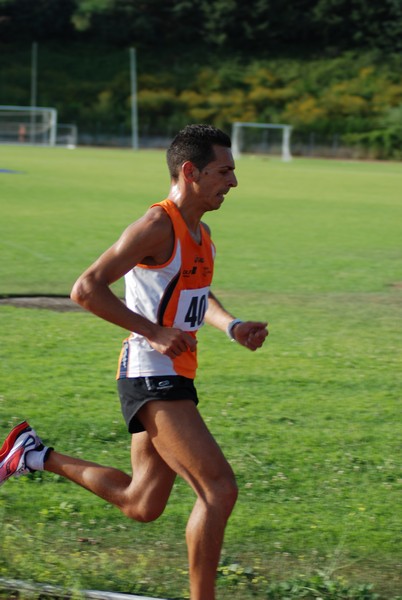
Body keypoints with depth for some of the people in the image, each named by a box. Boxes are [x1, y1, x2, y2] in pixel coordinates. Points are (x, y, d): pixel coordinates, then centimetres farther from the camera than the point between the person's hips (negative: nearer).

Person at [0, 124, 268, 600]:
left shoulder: (200, 234, 14)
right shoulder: (157, 227, -15)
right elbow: (86, 289, -19)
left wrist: (232, 326, 13)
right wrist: (154, 332, -22)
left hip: (173, 379, 10)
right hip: (151, 378, -10)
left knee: (141, 505, 17)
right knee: (219, 488, -16)